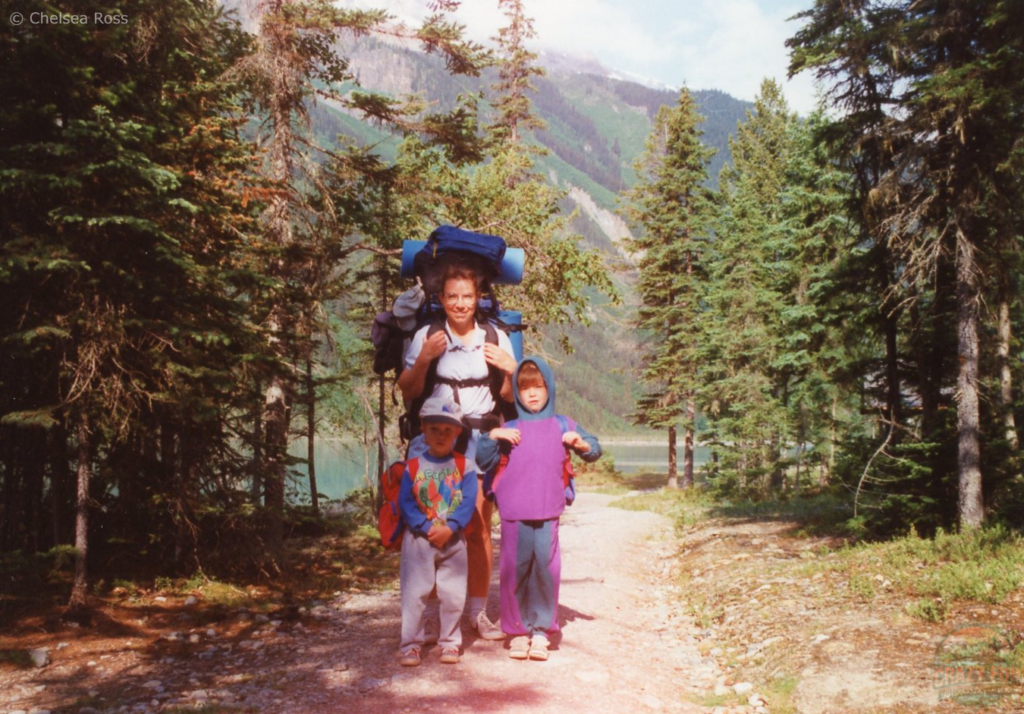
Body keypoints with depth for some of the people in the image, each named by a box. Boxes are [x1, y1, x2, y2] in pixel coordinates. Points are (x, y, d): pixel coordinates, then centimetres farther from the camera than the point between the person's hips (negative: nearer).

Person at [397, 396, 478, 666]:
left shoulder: (465, 466, 0)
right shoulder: (413, 466, -1)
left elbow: (468, 502, -6)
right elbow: (405, 502, -5)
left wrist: (449, 528, -18)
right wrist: (427, 528, -16)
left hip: (453, 540, 1)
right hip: (418, 540, 0)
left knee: (453, 594, 7)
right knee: (414, 593, 1)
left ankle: (449, 642, 21)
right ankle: (411, 644, 11)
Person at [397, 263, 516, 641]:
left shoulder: (496, 338, 8)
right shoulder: (426, 336, 4)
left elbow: (509, 397, 11)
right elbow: (408, 393, 2)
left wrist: (511, 370, -8)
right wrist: (423, 359, -12)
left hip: (481, 440, 1)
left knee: (479, 529, -1)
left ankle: (478, 612, 10)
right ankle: (432, 612, 5)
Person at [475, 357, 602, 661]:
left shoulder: (562, 425, 11)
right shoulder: (509, 429, 9)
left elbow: (595, 451, 15)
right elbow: (483, 461, 5)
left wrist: (581, 444, -6)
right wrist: (492, 436, -10)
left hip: (548, 512, 0)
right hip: (514, 513, 0)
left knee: (546, 568, -2)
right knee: (515, 568, 1)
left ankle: (541, 630, 13)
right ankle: (517, 631, 15)